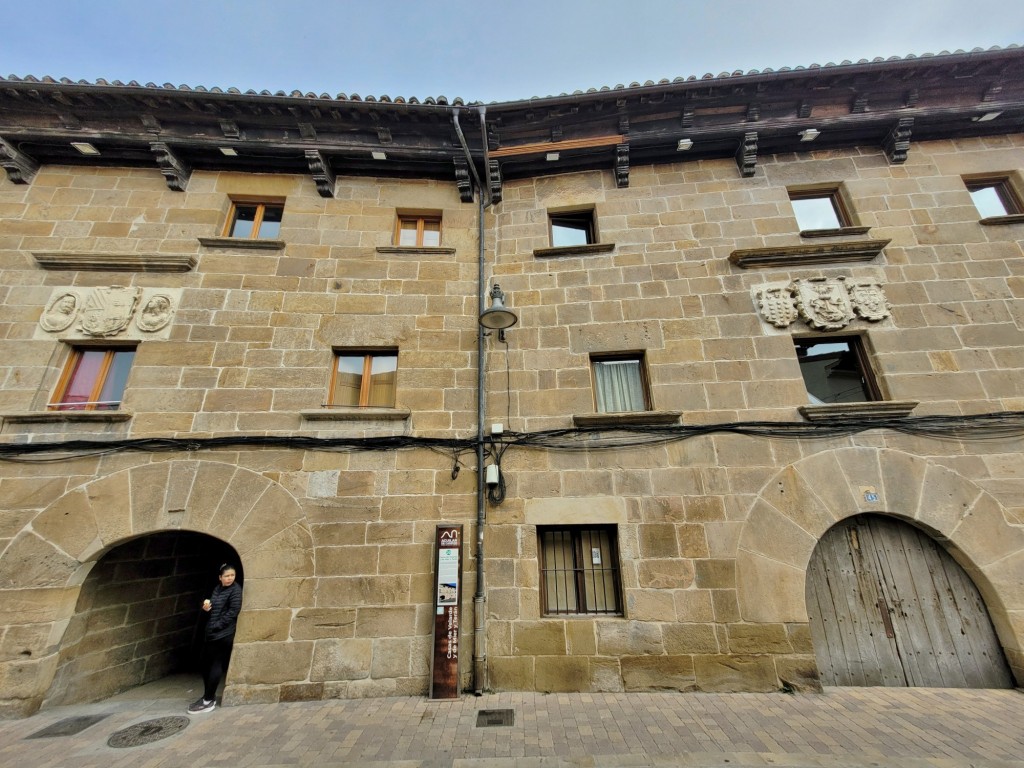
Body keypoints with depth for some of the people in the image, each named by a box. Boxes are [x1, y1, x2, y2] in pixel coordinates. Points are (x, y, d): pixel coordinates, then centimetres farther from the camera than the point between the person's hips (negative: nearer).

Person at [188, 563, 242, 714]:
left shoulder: (236, 590, -14)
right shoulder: (217, 589, 10)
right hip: (211, 632, 8)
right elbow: (213, 610, 18)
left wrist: (216, 626, -16)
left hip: (223, 634, -8)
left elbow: (233, 612, -18)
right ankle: (210, 696, 29)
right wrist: (206, 607, -2)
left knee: (216, 665, 0)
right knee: (206, 663, 14)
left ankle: (208, 700, 11)